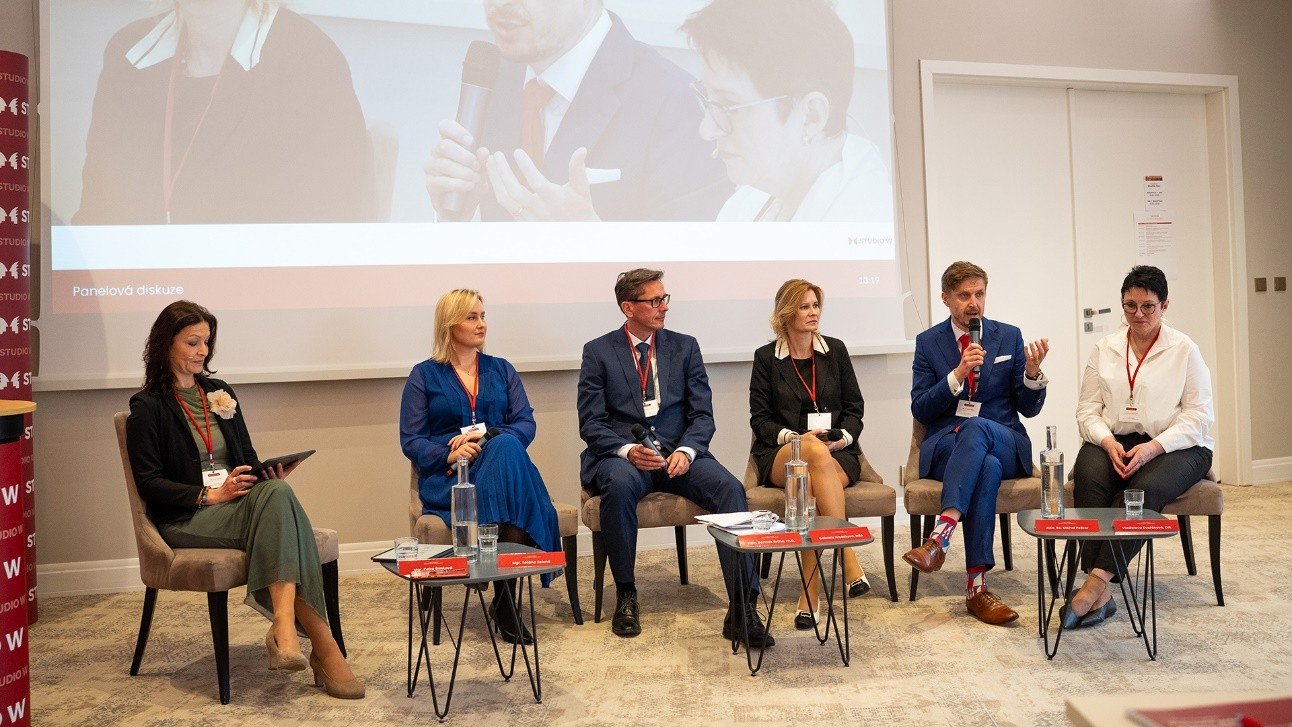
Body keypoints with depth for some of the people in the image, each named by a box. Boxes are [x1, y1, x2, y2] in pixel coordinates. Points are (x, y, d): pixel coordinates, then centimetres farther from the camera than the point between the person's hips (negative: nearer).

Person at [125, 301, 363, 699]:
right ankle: (323, 647, -41)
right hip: (185, 519, -5)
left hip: (241, 504, 5)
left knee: (277, 492, -34)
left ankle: (285, 627, -44)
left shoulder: (220, 393, 22)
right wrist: (209, 495, -18)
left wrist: (270, 476, -2)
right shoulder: (147, 408, 4)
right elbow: (149, 484, -5)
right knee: (278, 503, -34)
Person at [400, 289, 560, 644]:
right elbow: (411, 441, 2)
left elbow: (526, 422, 6)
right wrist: (449, 455, -18)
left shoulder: (501, 369, 18)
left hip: (500, 461, 2)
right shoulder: (424, 375, 10)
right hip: (446, 477, -2)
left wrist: (489, 438, -13)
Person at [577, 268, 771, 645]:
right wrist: (627, 450, -20)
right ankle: (626, 595, -16)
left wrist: (686, 451, -14)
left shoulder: (684, 346, 12)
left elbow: (702, 414, 7)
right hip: (621, 455, -2)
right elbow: (590, 422, -1)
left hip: (677, 454, 2)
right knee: (620, 484, -37)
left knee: (730, 487, -26)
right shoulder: (598, 352, 6)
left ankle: (743, 610, -25)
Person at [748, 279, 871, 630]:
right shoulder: (766, 357, 8)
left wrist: (843, 438, -9)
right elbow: (760, 418, 4)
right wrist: (794, 437, -14)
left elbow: (855, 408, 13)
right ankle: (849, 560, -42)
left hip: (838, 455, 1)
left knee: (808, 483, -38)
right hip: (780, 456, -1)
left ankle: (811, 589, -36)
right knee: (816, 453, -40)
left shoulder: (835, 350, 13)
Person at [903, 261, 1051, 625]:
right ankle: (976, 585, -38)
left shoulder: (1009, 336, 10)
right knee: (986, 467, -37)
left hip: (1004, 443, 1)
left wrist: (1032, 373, -14)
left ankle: (939, 537, -49)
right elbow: (920, 410, -2)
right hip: (945, 445, -1)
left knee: (975, 426, -37)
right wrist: (958, 374, -16)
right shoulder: (928, 342, 7)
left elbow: (1029, 408, 7)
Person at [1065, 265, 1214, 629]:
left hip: (1175, 446, -2)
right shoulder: (1105, 348, 13)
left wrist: (1154, 446, -17)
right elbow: (1087, 410, 9)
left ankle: (1097, 579, -38)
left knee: (1147, 488, -35)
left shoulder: (1184, 349, 4)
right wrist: (1108, 441, -12)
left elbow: (1198, 416, -2)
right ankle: (1101, 593, -37)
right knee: (1088, 478, -32)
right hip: (1114, 442, 2)